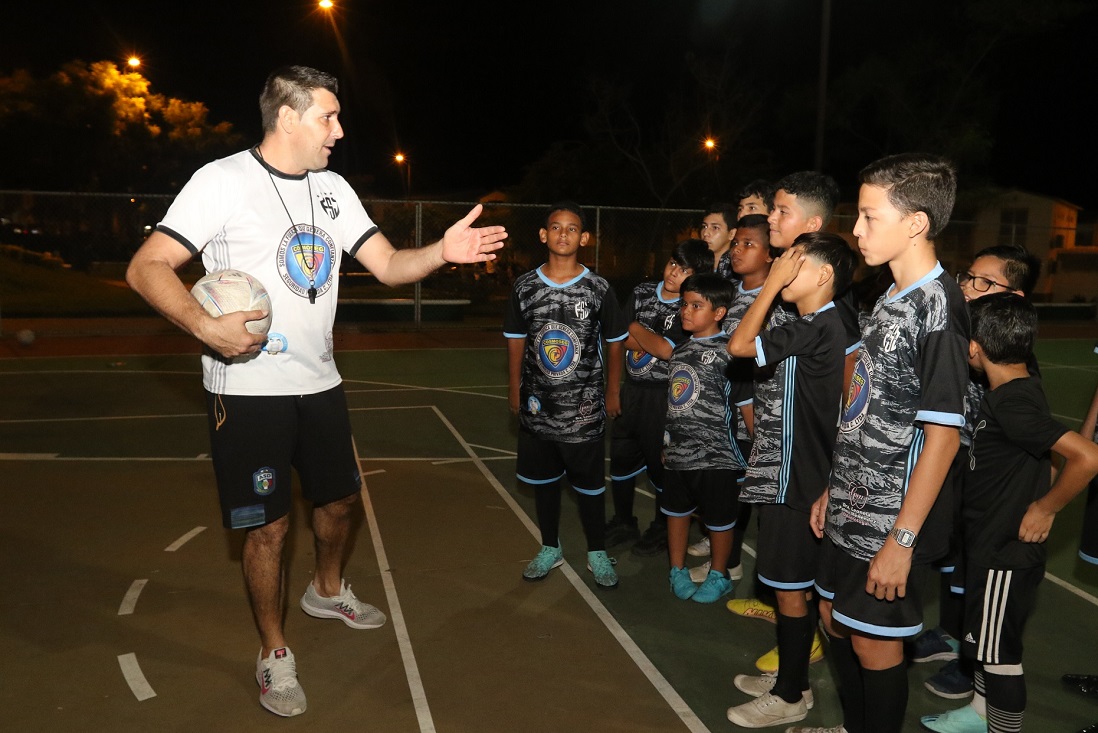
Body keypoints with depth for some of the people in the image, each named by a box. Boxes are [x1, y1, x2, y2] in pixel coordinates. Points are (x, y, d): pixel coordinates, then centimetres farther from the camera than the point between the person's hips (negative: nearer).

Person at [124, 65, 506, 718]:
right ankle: (274, 652, 25)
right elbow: (146, 267, -14)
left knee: (342, 497, 18)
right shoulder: (223, 181, -11)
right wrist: (205, 324, -30)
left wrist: (442, 252, -16)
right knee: (269, 525, 3)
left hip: (319, 383, 6)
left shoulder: (332, 188, 8)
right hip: (249, 388, -6)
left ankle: (327, 591, 47)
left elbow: (388, 265, 3)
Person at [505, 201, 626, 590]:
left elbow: (615, 342, 3)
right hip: (537, 404, 2)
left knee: (589, 483, 8)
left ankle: (597, 553, 26)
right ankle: (550, 549, 33)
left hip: (584, 407, -2)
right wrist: (514, 389, 7)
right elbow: (516, 340, 7)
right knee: (542, 479, 15)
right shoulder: (524, 286, 0)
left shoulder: (598, 289, -5)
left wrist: (613, 392, 5)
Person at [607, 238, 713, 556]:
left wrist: (637, 330, -7)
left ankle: (662, 530, 29)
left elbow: (666, 350, -21)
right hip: (632, 389, 6)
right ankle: (623, 523, 37)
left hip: (664, 396, -6)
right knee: (621, 456, 16)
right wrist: (655, 343, -13)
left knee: (660, 463, 8)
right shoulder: (642, 292, 4)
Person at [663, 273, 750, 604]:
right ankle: (678, 570, 34)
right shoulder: (680, 350, 8)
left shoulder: (727, 352, -13)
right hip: (678, 451, 6)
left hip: (715, 454, -6)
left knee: (719, 519, 9)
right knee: (676, 510, 17)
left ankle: (719, 576, 29)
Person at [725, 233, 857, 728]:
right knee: (786, 586, 20)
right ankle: (790, 677, 35)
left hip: (795, 477, -10)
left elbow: (739, 345, -22)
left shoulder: (821, 327, -19)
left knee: (790, 588, 4)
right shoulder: (811, 327, 11)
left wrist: (772, 282, -16)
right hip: (783, 472, 10)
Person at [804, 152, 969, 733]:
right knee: (835, 617, 19)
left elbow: (943, 434, -21)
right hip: (852, 506, 8)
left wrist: (903, 537, -20)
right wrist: (834, 489, 15)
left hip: (889, 517, -8)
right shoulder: (892, 300, 8)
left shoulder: (937, 306, -19)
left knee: (874, 638, 7)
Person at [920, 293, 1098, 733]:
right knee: (988, 640, 24)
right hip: (991, 543, 10)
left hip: (1006, 552, -10)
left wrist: (1045, 508, -23)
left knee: (999, 651, 6)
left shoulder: (1011, 404, -26)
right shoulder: (1021, 389, 4)